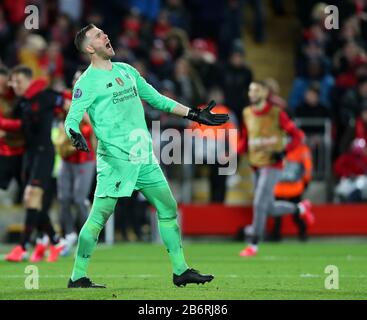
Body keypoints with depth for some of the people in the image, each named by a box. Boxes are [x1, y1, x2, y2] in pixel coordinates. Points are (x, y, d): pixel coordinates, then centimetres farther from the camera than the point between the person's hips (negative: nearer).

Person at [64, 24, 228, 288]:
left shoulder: (126, 70, 17)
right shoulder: (87, 82, -5)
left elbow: (156, 99, 24)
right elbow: (72, 118, -10)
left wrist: (195, 115, 21)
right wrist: (76, 136, -34)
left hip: (144, 157, 7)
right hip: (114, 158, -7)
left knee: (168, 208, 7)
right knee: (99, 215, -10)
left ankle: (180, 271, 14)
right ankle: (78, 276, -2)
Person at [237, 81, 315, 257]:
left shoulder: (276, 113, -9)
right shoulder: (247, 113, 8)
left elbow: (297, 135, -8)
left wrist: (283, 152, -21)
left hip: (272, 165, -6)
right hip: (256, 166, 6)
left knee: (259, 204, -12)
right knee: (270, 208, 11)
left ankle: (253, 245, -3)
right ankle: (300, 208, 38)